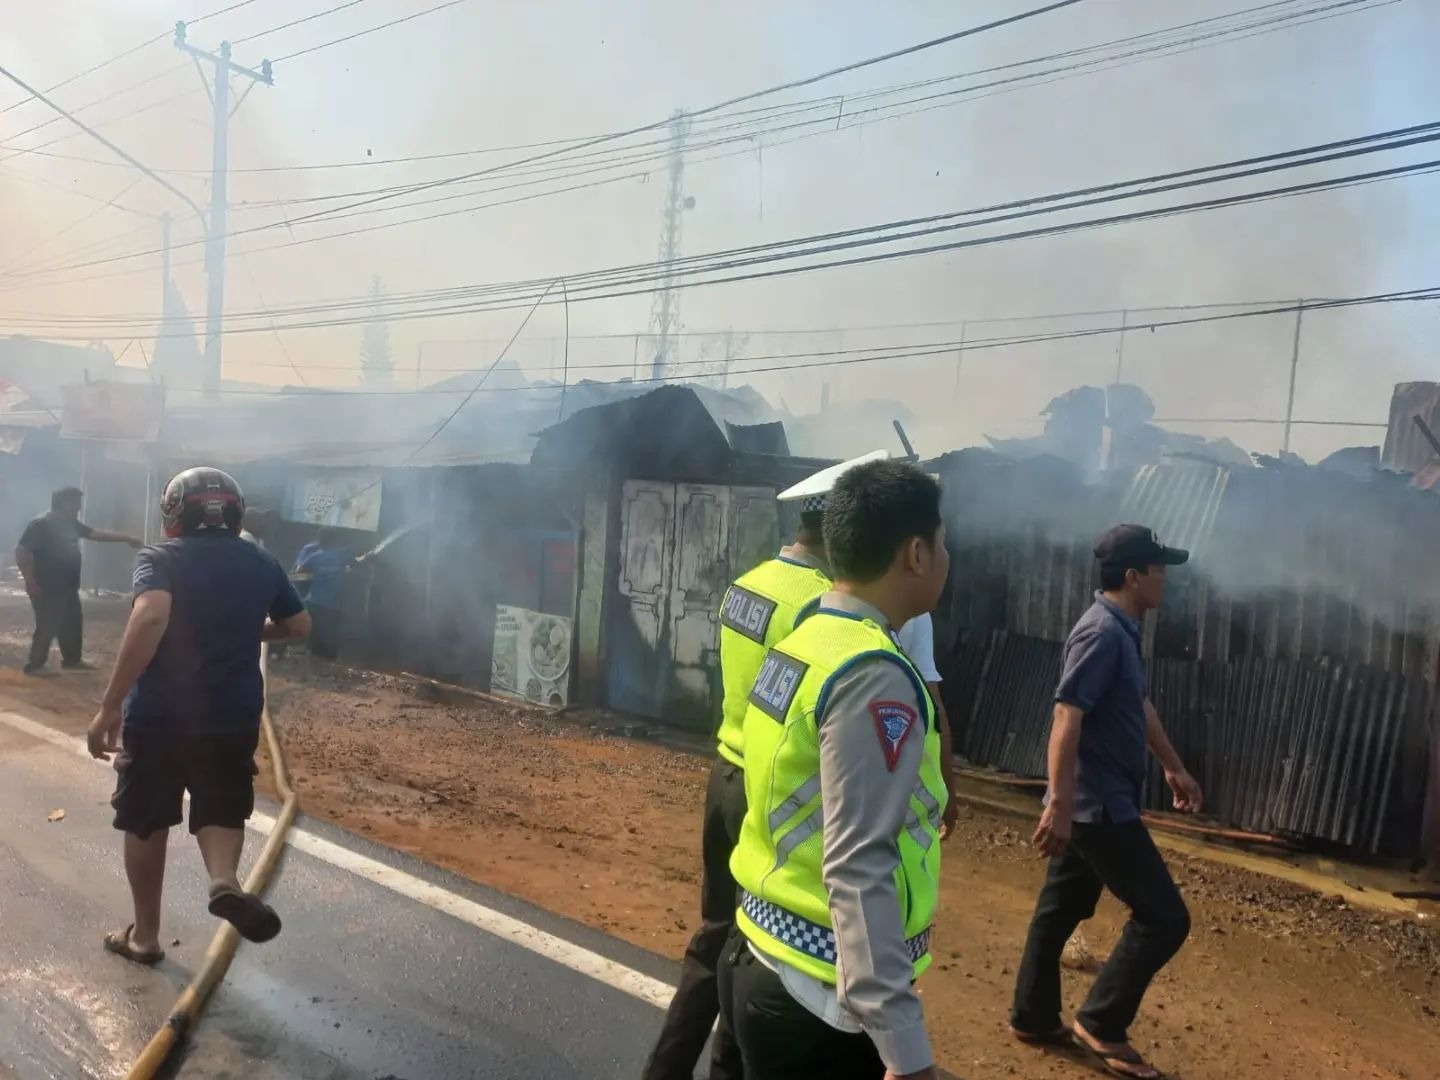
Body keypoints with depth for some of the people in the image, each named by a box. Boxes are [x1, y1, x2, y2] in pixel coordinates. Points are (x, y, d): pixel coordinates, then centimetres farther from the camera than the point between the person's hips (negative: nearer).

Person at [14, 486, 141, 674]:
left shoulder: (71, 524, 10)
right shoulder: (41, 524, -15)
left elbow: (97, 534, 19)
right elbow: (21, 551, -18)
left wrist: (126, 538, 17)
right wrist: (31, 581, -21)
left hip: (67, 588, 9)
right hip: (47, 589, -9)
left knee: (73, 624, 15)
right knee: (47, 627, -6)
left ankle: (72, 660, 28)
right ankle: (35, 665, 4)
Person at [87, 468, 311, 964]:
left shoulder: (160, 557, -7)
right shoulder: (262, 564, 6)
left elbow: (151, 617, -26)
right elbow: (299, 625, 15)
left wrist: (110, 705, -26)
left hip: (157, 715, -2)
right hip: (234, 717, 2)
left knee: (147, 823, 16)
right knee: (222, 810, 15)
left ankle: (145, 934, 27)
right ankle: (225, 880, -16)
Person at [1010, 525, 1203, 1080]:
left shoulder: (1122, 630, 11)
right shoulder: (1102, 633, -21)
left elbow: (1140, 706, 25)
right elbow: (1067, 719, -27)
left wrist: (1174, 766, 32)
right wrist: (1060, 805, -31)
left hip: (1095, 804, 10)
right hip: (1100, 806, -10)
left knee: (1060, 908, 17)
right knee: (1164, 918, -1)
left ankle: (1033, 1017, 29)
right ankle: (1101, 1025, 11)